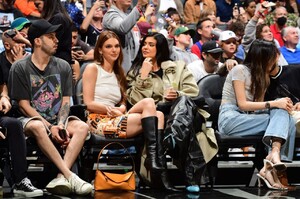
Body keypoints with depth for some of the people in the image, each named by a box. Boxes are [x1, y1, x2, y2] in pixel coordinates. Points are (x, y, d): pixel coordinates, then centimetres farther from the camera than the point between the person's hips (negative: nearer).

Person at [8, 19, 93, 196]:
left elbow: (66, 101, 7)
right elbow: (24, 105, -5)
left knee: (82, 127, -27)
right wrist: (50, 128, -15)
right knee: (37, 127, -39)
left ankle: (62, 177, -41)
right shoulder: (20, 68, 0)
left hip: (57, 121, 4)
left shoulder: (63, 66, 13)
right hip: (31, 119, -4)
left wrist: (60, 125, -14)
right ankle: (70, 177, -43)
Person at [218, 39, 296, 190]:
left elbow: (259, 105, 12)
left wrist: (282, 104, -8)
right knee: (283, 120, -24)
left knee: (288, 122, -21)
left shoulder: (262, 76, 24)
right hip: (230, 118, -7)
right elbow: (242, 104, -10)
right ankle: (274, 157, -38)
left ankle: (274, 154, -39)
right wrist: (274, 104, -16)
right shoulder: (240, 70, -2)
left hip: (247, 118, 7)